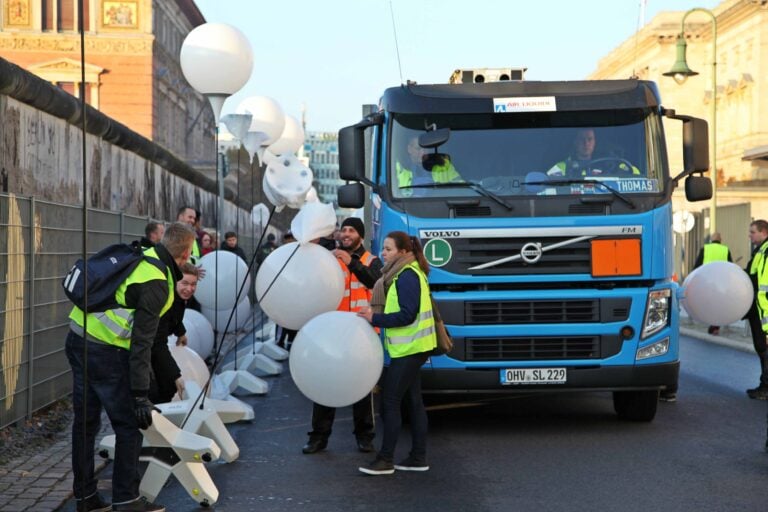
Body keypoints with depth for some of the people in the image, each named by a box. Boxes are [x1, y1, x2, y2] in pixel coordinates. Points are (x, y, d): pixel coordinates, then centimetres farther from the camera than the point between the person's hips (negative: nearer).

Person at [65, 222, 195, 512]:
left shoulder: (140, 256, 6)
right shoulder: (157, 284, -17)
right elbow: (141, 341, -20)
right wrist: (140, 395, -18)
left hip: (78, 339, 9)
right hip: (105, 352, -9)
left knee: (85, 423, 14)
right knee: (128, 426, 2)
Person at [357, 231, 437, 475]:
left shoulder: (407, 276, -17)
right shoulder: (401, 274, 15)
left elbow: (407, 315, -22)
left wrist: (375, 318, -18)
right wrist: (375, 316, 4)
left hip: (408, 349, -10)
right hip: (412, 348, 10)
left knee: (390, 402, -7)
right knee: (414, 402, 12)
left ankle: (385, 460, -2)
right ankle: (418, 458, 17)